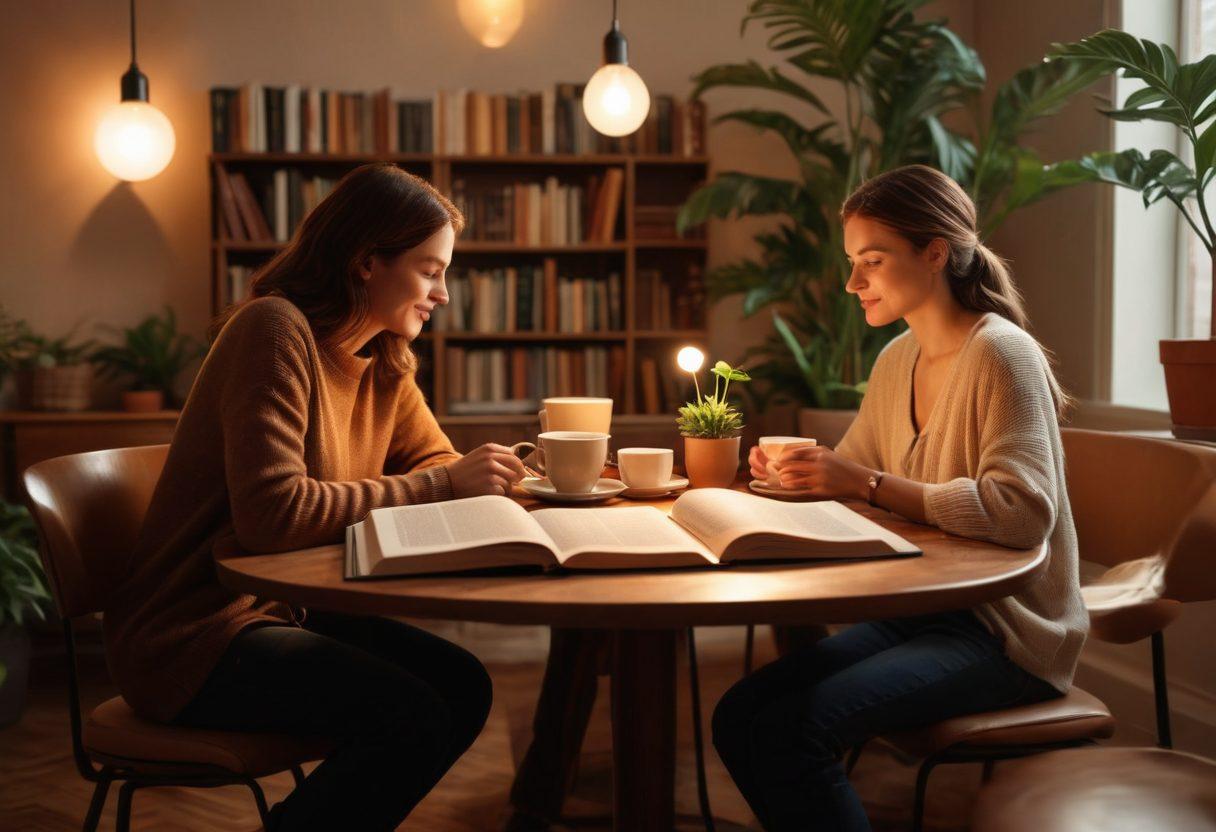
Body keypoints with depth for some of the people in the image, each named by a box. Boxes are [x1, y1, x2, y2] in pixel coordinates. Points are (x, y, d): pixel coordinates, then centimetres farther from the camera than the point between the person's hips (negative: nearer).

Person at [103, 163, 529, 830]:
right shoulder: (275, 330, -19)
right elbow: (274, 512, -28)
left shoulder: (385, 361, 8)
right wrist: (443, 485, -23)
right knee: (408, 719, -23)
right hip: (190, 634, -9)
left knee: (464, 689, -4)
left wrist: (480, 475, -10)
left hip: (286, 610, 9)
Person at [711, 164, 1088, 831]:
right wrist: (795, 470, -4)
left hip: (1004, 630, -8)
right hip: (919, 611, 8)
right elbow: (854, 469, 19)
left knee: (790, 730, -24)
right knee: (737, 718, -6)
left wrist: (869, 484, -27)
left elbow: (1022, 512, -27)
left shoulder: (1001, 354, -15)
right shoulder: (896, 361, 9)